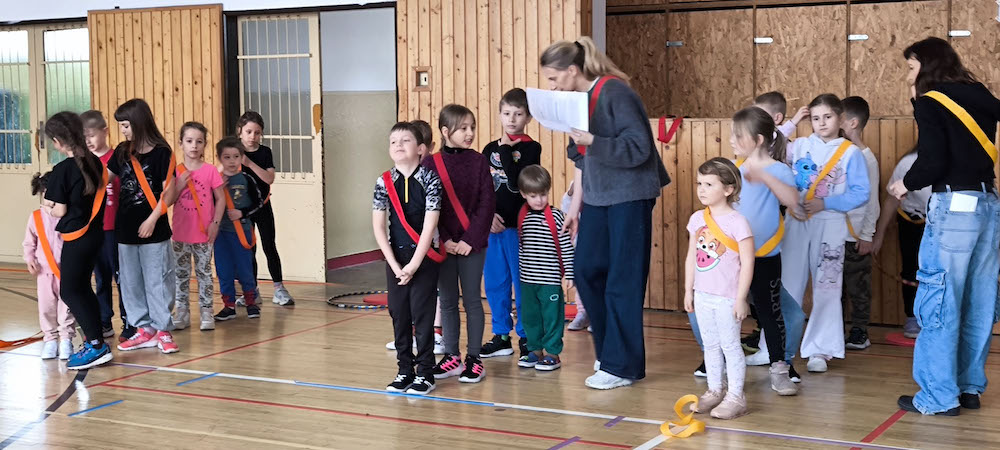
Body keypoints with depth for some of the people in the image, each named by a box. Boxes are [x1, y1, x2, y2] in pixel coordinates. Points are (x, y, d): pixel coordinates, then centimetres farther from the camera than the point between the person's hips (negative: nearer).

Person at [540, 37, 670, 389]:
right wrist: (575, 205, 15)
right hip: (598, 198, 8)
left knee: (622, 282, -3)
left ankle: (621, 366, 6)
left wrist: (592, 141, -27)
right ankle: (609, 351, 23)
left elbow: (639, 148, -21)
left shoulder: (614, 93, -16)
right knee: (587, 273, 8)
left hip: (629, 197, -8)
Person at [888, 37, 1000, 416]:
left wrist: (907, 184, 4)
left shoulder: (929, 102, -4)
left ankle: (938, 396, 0)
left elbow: (933, 161, -13)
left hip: (954, 206, -7)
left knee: (939, 303, -2)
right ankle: (969, 387, 19)